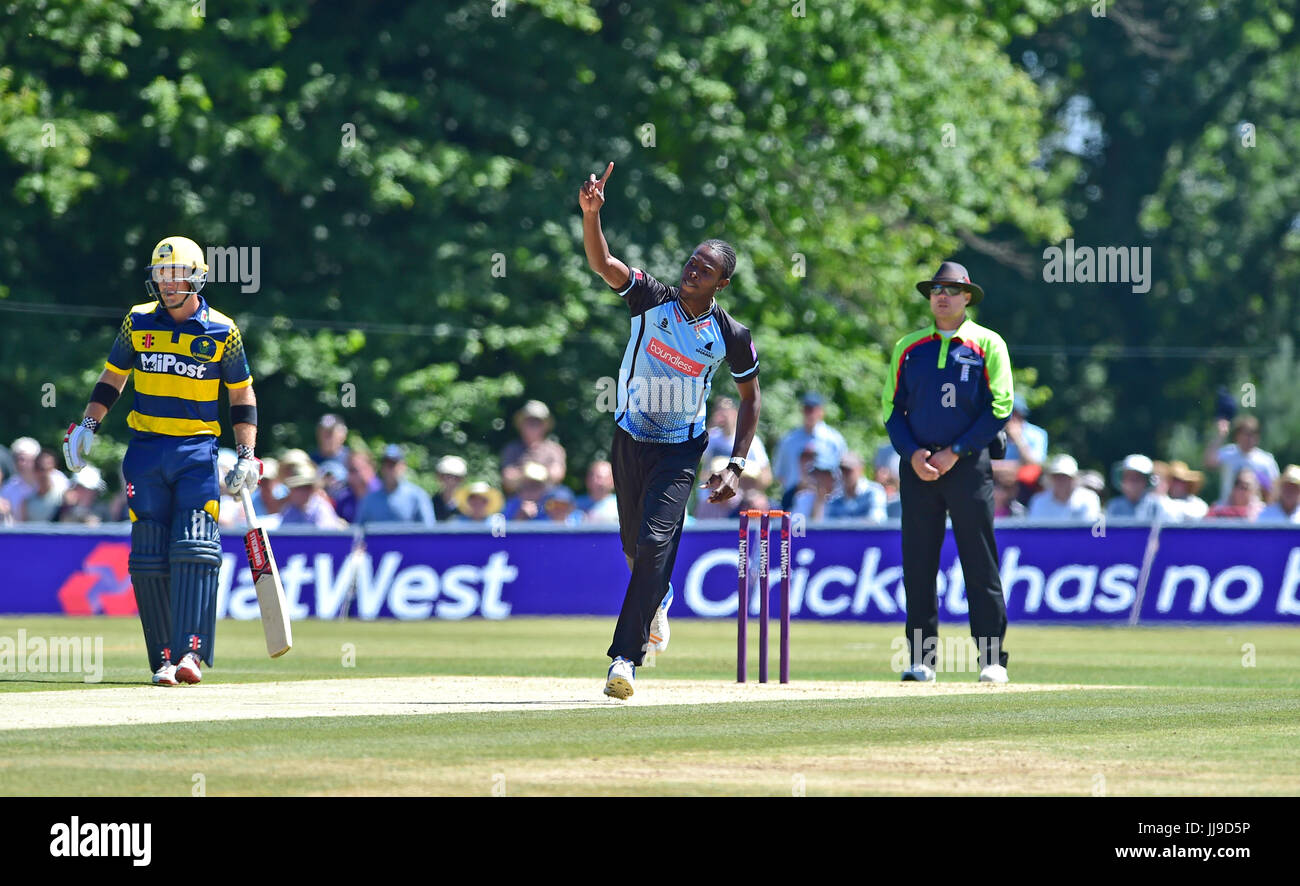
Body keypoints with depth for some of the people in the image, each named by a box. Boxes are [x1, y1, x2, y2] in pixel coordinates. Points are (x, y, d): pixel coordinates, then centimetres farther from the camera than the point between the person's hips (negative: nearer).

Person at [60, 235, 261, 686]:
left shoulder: (222, 332, 0)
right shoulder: (138, 323, 7)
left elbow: (242, 396, 8)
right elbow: (112, 378, 17)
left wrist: (246, 457, 0)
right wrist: (88, 425, 4)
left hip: (198, 453, -2)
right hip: (146, 450, 2)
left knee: (194, 551, -15)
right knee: (149, 559, -1)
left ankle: (190, 653, -20)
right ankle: (163, 660, 3)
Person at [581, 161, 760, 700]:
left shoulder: (730, 336, -11)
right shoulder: (652, 299, -9)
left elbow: (750, 397, 2)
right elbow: (602, 262, -23)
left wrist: (736, 466, -6)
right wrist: (591, 212, -42)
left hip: (681, 450, -3)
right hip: (629, 441, 3)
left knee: (654, 542, -19)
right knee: (634, 546, 16)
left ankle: (625, 656, -20)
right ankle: (659, 600, 51)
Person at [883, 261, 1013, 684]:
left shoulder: (988, 344, 4)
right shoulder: (908, 347, 14)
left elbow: (999, 409, -2)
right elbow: (893, 409, 12)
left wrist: (956, 452, -10)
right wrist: (912, 453, -5)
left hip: (969, 465, -3)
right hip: (918, 466, 3)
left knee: (981, 565, -6)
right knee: (918, 565, 1)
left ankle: (992, 659, -4)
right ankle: (922, 659, 6)